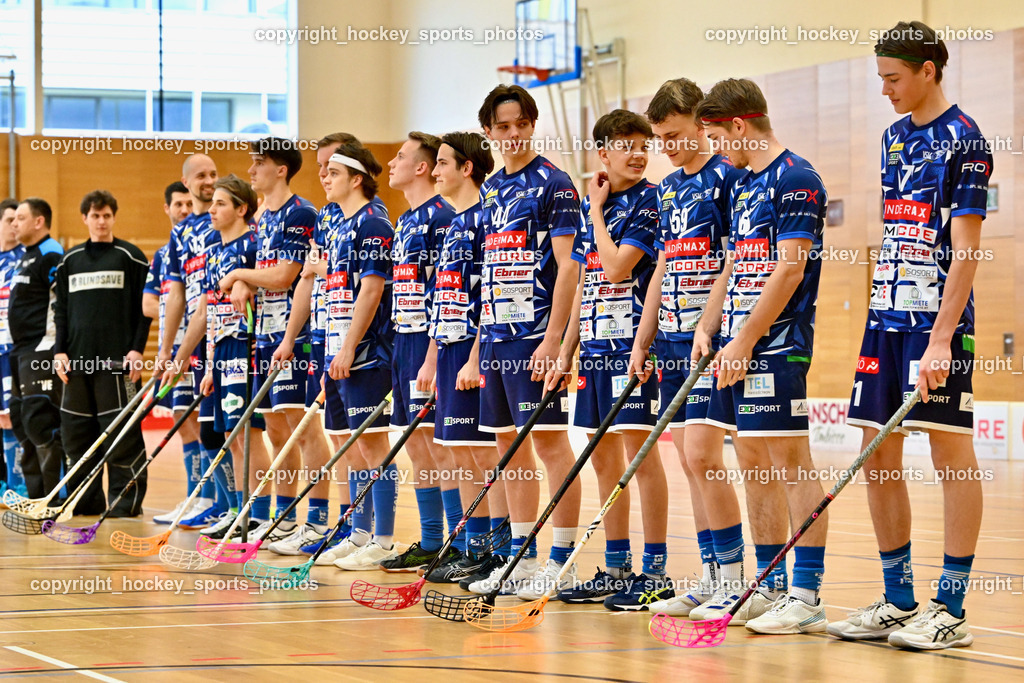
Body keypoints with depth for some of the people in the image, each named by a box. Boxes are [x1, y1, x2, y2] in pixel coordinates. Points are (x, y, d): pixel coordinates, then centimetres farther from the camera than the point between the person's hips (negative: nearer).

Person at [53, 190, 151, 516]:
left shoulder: (131, 257, 2)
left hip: (118, 358, -5)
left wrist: (137, 349, -9)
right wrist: (60, 350, 6)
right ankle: (86, 500, 14)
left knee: (122, 429, -7)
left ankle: (126, 499, 0)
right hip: (78, 360, 5)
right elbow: (60, 310, 16)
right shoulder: (69, 261, 14)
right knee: (76, 431, 6)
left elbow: (146, 306, -1)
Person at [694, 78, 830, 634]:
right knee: (749, 466, 12)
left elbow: (789, 269, -17)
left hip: (775, 346, -9)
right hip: (738, 346, 9)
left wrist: (744, 342, -17)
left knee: (792, 464, -8)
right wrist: (707, 328, 11)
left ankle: (807, 596, -7)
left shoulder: (795, 179, -11)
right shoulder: (743, 185, 18)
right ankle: (742, 586, 18)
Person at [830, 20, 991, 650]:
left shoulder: (962, 139, -8)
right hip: (888, 317, 8)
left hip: (938, 322, -8)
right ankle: (899, 602, 16)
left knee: (954, 455, -3)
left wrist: (940, 338, -21)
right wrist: (883, 310, 16)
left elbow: (964, 250, -14)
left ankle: (951, 610, 0)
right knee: (878, 460, 7)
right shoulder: (895, 138, 15)